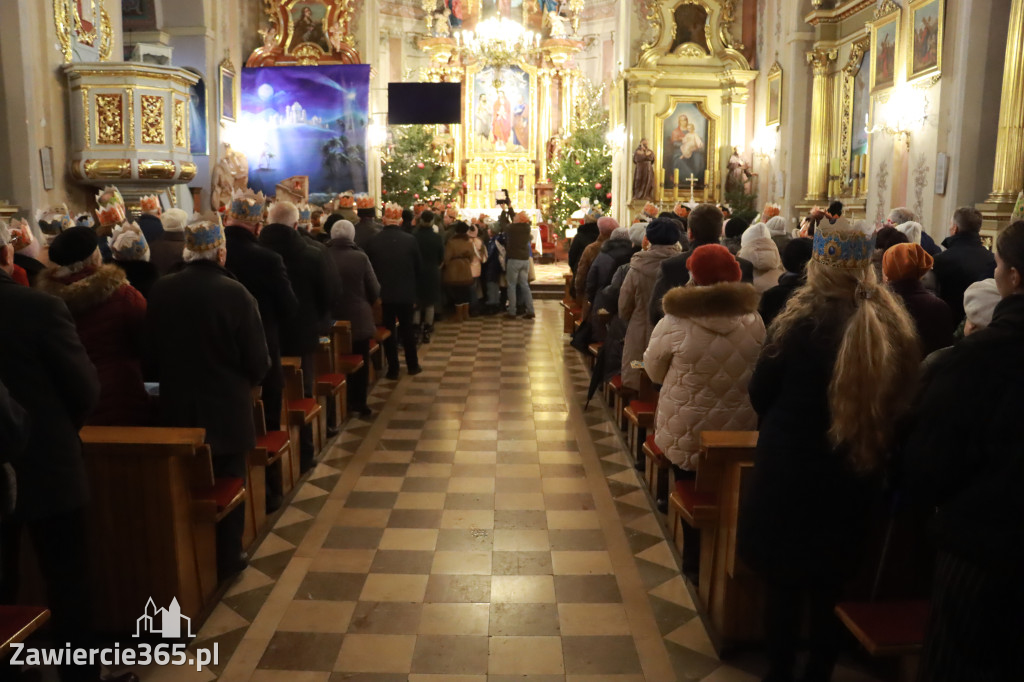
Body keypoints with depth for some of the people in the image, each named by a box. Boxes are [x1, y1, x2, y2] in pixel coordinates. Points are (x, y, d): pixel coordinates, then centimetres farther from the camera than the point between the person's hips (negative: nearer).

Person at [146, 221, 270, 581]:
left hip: (176, 407, 4)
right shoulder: (235, 293, -19)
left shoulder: (160, 291, -7)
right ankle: (226, 558, 25)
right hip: (226, 408, -3)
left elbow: (150, 352, 3)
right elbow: (258, 361, -14)